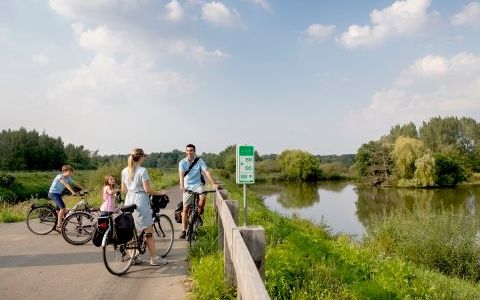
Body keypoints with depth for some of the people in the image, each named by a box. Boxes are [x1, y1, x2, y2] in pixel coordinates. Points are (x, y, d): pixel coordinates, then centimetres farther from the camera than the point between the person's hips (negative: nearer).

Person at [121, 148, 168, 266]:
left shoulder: (125, 171, 8)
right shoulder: (142, 170, -13)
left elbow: (124, 189, 13)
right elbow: (147, 189, -15)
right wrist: (159, 193, -1)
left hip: (129, 201, 7)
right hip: (140, 202, -7)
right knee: (148, 231, -1)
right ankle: (154, 258, 4)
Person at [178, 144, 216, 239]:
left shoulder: (199, 161, -4)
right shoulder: (182, 162, -5)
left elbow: (206, 172, -13)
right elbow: (181, 174, -20)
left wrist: (213, 183, -24)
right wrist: (182, 186, -38)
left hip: (197, 184, -1)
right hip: (187, 187, 1)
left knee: (202, 197, -32)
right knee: (185, 209, 1)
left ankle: (200, 212, -2)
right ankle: (184, 230, 10)